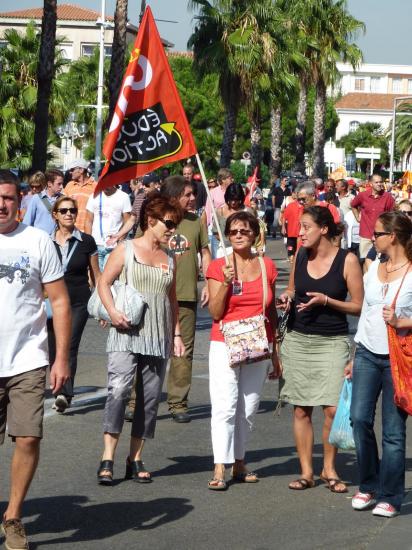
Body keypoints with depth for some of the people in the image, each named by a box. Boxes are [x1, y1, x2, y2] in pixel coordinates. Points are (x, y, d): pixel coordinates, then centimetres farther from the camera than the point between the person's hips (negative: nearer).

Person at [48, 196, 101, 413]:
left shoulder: (86, 242, 1)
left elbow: (96, 275, 7)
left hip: (79, 303, -2)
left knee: (70, 347, -15)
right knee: (54, 350, 2)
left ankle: (65, 393, -20)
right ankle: (61, 392, 16)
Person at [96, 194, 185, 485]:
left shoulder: (169, 258, 17)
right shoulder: (126, 249, 3)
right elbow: (104, 282, 0)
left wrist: (176, 334, 17)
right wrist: (112, 311, -16)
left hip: (158, 338, 5)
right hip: (127, 333, -5)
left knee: (150, 397, 3)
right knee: (118, 389, -19)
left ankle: (135, 458, 11)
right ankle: (108, 458, -19)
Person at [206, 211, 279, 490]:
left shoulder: (267, 266, 8)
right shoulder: (219, 266, -1)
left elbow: (272, 312, 14)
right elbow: (216, 313, -5)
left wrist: (275, 352, 13)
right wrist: (226, 282, -18)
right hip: (225, 346, -3)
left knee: (248, 409, 6)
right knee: (225, 407, -11)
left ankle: (240, 463, 15)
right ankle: (220, 469, -12)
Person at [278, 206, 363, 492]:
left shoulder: (347, 260, -7)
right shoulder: (300, 256, 6)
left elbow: (359, 306, -4)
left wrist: (326, 300, -16)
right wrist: (286, 298, -2)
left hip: (333, 342, -4)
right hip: (298, 340, 4)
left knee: (333, 408, -10)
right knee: (301, 409, 3)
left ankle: (330, 468, 8)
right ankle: (306, 471, 13)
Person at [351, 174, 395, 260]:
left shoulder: (388, 197, -6)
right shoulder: (362, 195, -2)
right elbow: (353, 205, 18)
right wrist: (358, 217, 11)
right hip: (365, 235, 1)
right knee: (364, 260, 8)